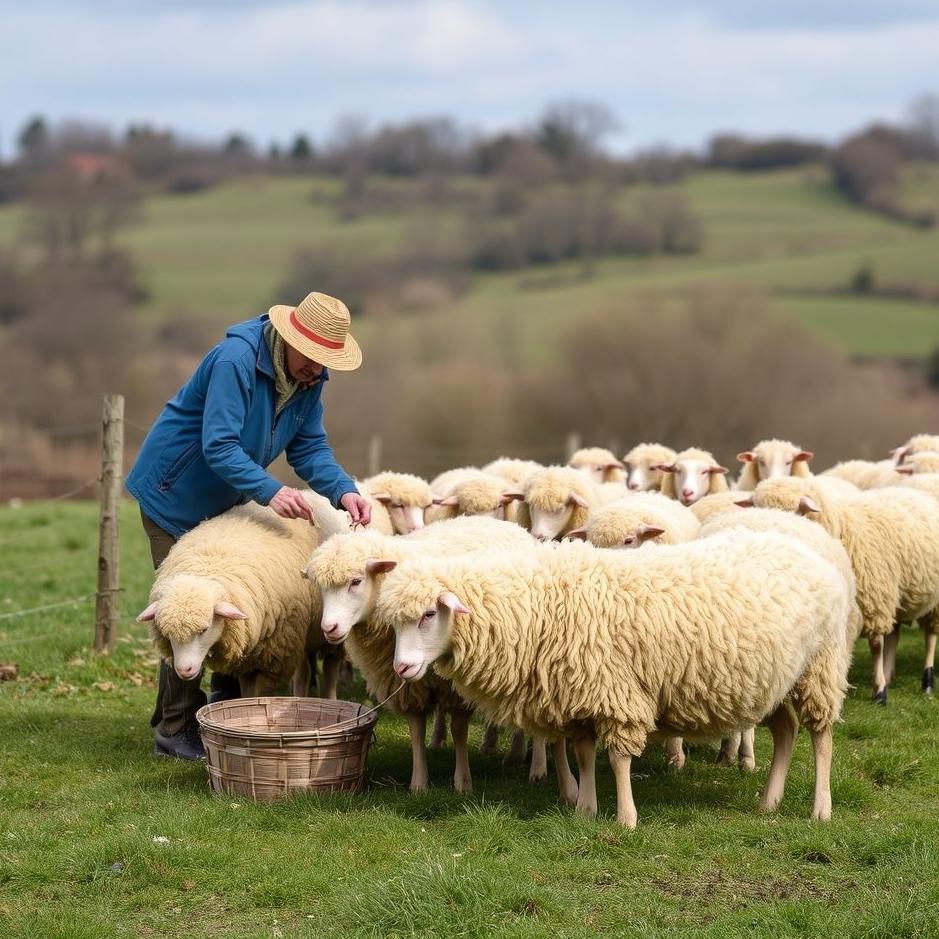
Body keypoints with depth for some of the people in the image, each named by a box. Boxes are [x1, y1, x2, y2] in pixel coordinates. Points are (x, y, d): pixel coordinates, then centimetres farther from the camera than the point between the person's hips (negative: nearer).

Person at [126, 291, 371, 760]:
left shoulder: (310, 377, -7)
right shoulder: (236, 360, -32)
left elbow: (309, 447, -7)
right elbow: (219, 446, -36)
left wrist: (343, 491, -24)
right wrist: (269, 491, -46)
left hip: (224, 501, 8)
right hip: (175, 496, -8)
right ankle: (175, 730, 2)